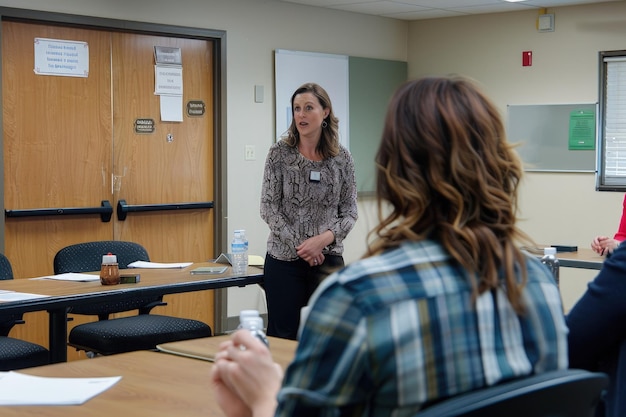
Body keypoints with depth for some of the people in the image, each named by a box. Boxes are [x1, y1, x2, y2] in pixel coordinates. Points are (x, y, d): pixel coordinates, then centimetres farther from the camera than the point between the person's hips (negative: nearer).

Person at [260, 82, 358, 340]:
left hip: (328, 259, 1)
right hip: (284, 259, -1)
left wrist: (324, 238, -14)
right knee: (282, 336, 2)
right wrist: (298, 244, -13)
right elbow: (268, 207, -5)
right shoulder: (279, 153, -3)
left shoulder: (342, 158, 2)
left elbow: (350, 212, 3)